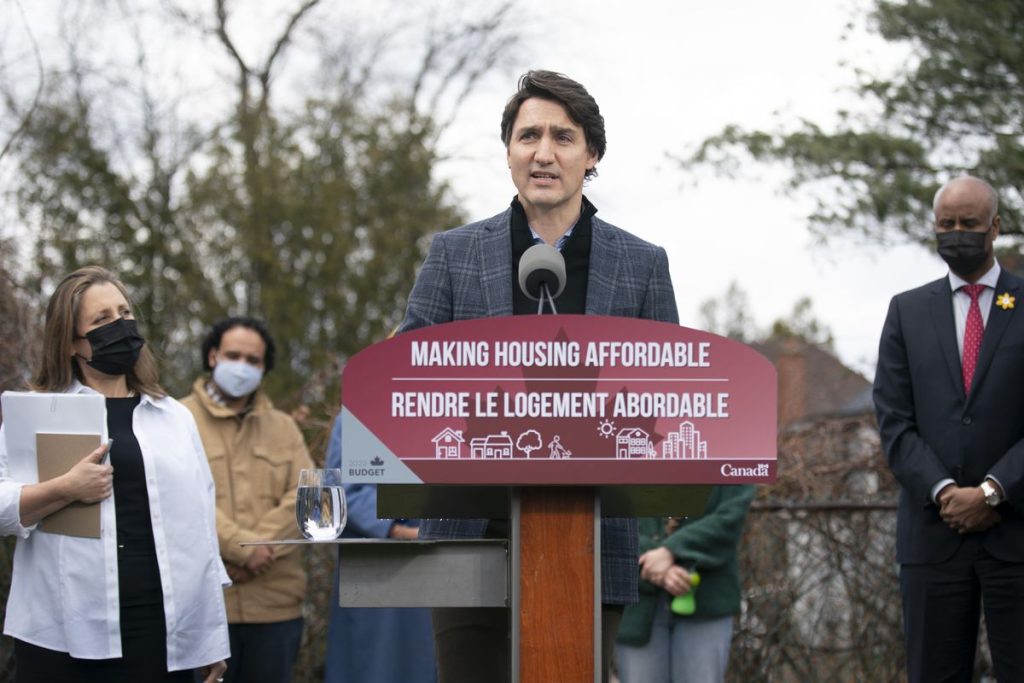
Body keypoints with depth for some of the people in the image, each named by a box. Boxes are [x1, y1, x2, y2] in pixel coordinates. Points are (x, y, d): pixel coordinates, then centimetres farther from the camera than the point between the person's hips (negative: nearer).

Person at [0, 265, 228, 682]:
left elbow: (198, 527, 13)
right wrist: (65, 490, -20)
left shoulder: (175, 417, 16)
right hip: (65, 636, -2)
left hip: (163, 631, 3)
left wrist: (213, 637, 10)